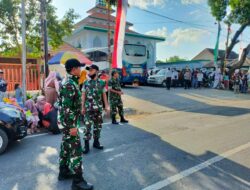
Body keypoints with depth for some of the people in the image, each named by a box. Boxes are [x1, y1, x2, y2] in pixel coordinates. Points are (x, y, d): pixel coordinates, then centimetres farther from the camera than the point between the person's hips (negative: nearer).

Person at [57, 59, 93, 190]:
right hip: (69, 123, -10)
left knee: (66, 147, 20)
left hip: (66, 122, 10)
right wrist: (72, 126, -24)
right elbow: (66, 108, -25)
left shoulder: (69, 82, 11)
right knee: (75, 151, -4)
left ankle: (63, 172, 35)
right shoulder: (69, 84, -21)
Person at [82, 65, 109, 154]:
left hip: (98, 108, 2)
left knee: (98, 125, 11)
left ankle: (96, 142, 26)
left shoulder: (101, 83, 2)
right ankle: (86, 145, 7)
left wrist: (106, 105, 3)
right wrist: (83, 107, -3)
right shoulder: (86, 83, 0)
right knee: (87, 126, -4)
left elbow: (104, 95, 6)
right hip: (88, 108, -2)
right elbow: (83, 96, 2)